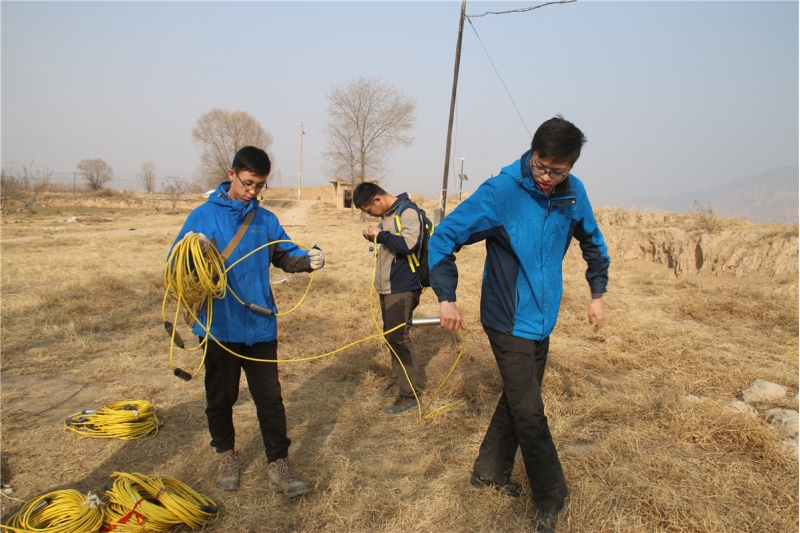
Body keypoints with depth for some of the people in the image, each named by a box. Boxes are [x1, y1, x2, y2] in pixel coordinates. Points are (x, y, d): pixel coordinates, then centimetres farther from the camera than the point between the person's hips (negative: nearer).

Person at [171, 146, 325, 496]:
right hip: (219, 327, -2)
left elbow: (286, 255, 9)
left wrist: (308, 259, -14)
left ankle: (278, 466, 13)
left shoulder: (266, 219, 6)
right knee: (221, 396, 14)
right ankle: (226, 456, 35)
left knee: (270, 397, 4)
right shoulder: (204, 215, -3)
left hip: (260, 325, 2)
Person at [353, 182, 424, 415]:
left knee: (399, 338, -4)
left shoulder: (407, 211, -16)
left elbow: (408, 244, -29)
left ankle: (409, 394, 7)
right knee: (391, 337, 16)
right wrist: (373, 234, 2)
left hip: (402, 288, -9)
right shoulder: (387, 213, 11)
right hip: (387, 287, 9)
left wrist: (380, 234, -19)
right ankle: (398, 383, 30)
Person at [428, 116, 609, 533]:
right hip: (509, 322, -6)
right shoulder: (501, 192, -20)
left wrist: (598, 294, 13)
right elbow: (443, 238, -16)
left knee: (518, 401, 18)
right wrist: (446, 297, -22)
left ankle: (490, 472, 38)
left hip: (543, 320, 6)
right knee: (529, 414, 0)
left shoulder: (573, 193, -3)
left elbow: (593, 241, 16)